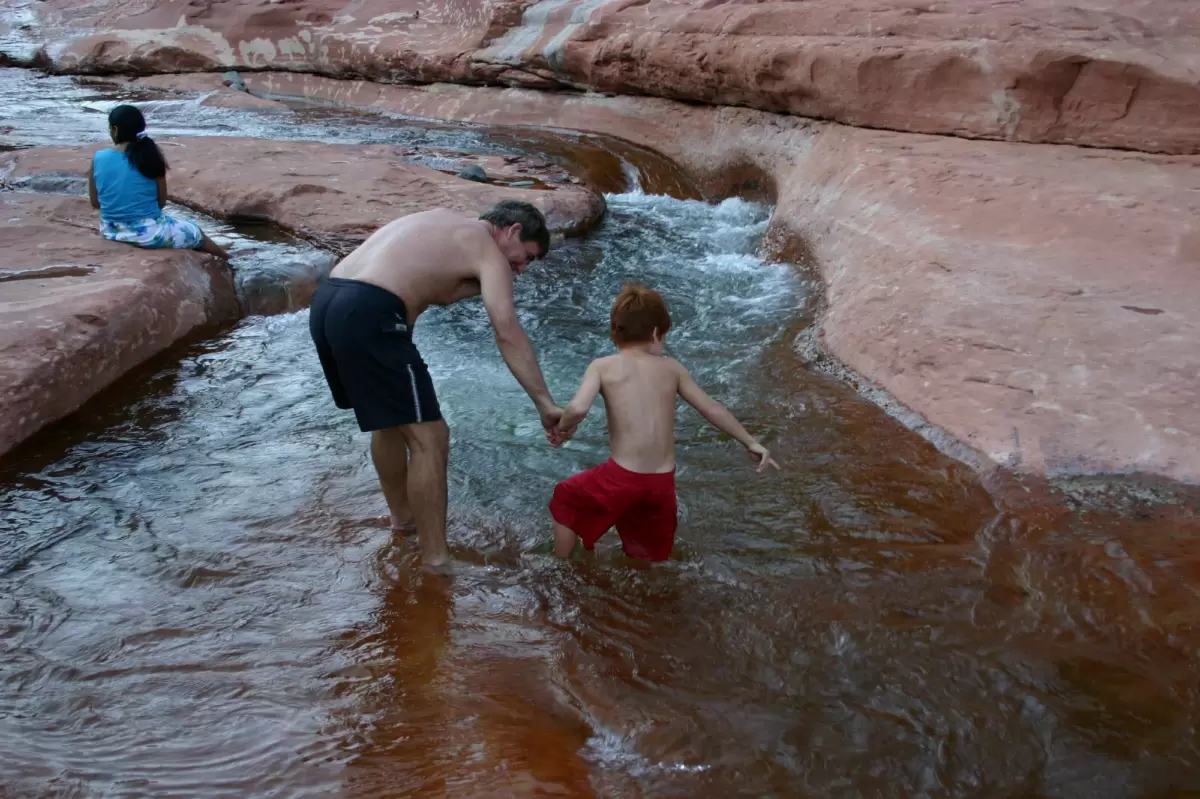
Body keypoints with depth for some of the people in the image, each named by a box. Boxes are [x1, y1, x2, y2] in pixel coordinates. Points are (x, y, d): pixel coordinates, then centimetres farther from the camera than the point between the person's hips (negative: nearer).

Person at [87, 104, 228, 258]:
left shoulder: (98, 159, -7)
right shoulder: (151, 156, -14)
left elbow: (95, 203, 2)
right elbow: (162, 201, -5)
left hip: (110, 230, 5)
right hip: (147, 231, -5)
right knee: (195, 233, 22)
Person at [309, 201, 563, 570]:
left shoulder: (446, 222, 27)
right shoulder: (488, 250, 2)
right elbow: (508, 334, -9)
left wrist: (485, 283, 14)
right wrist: (545, 404, -9)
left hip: (327, 301, 10)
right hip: (367, 315, -9)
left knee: (389, 420, 27)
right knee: (429, 438, -2)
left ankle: (402, 514, 44)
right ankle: (435, 560, 3)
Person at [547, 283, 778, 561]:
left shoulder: (603, 366, -3)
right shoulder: (671, 367, 8)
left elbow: (578, 409, -19)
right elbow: (712, 409, 14)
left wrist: (561, 429, 4)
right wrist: (751, 443, 25)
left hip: (621, 478, -3)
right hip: (662, 483, 3)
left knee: (565, 500, 26)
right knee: (650, 557, 26)